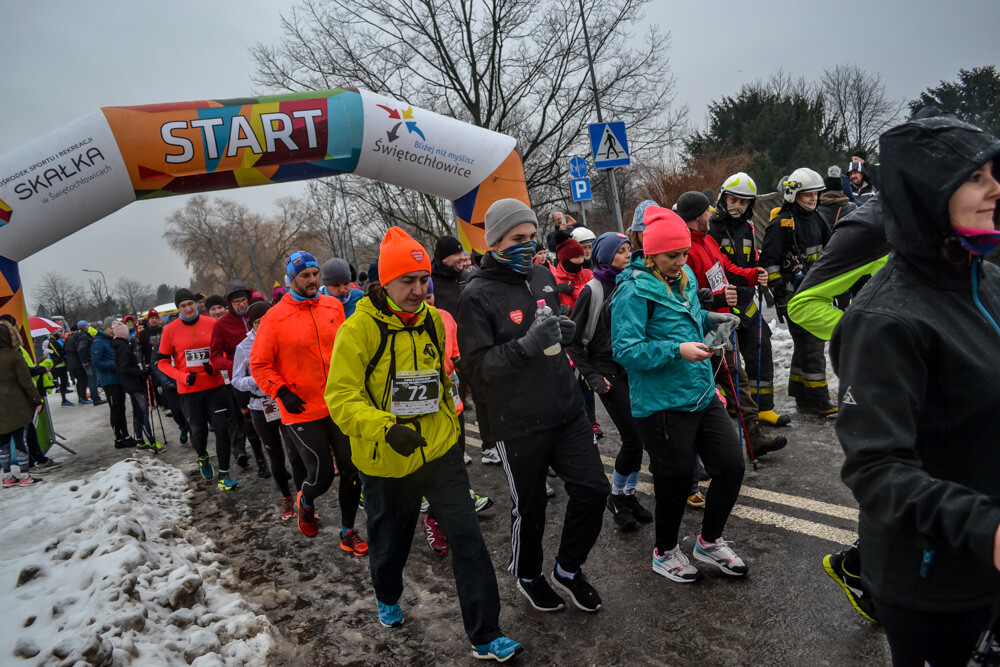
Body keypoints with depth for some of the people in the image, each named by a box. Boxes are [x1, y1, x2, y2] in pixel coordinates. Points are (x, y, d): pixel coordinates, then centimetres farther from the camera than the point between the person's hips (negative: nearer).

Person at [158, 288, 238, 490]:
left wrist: (214, 365, -10)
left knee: (222, 428, -5)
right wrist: (183, 377, -12)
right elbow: (162, 362, 3)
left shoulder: (212, 324, -2)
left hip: (215, 386, 0)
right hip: (189, 391, 0)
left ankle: (223, 474, 8)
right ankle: (203, 458, 44)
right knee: (198, 432, 10)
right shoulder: (170, 330, -3)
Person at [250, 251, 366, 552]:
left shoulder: (334, 306, 4)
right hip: (302, 411, -4)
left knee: (351, 470, 6)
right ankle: (305, 502, 37)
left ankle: (348, 532, 24)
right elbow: (259, 365, -3)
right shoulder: (275, 317, -7)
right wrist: (282, 392, -14)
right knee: (322, 474, 0)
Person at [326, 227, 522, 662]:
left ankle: (485, 637, 11)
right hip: (387, 463, -3)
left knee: (467, 537, -4)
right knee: (390, 543, 19)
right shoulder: (360, 329, -15)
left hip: (440, 452, 3)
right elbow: (341, 398, -19)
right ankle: (388, 597, 53)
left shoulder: (433, 321, 1)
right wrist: (385, 428, -34)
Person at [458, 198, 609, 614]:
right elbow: (477, 367, -17)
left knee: (593, 489, 6)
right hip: (519, 424, -6)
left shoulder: (543, 279, 8)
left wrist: (566, 332, -2)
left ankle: (568, 569, 31)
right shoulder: (478, 296, -12)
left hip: (567, 411, 6)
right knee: (529, 507, 10)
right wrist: (527, 345, -29)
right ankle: (528, 576, 39)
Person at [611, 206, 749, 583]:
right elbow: (626, 350, -21)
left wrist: (708, 320, 6)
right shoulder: (634, 291, -15)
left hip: (703, 395, 8)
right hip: (662, 406, -8)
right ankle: (665, 553, 33)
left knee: (731, 466, 10)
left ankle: (709, 541, 34)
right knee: (675, 481, 6)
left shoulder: (685, 279, 11)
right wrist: (677, 351, -27)